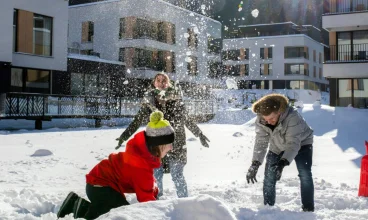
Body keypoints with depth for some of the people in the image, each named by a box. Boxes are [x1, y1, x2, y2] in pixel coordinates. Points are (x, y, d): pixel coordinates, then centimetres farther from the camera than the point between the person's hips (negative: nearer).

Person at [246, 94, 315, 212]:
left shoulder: (292, 116, -40)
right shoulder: (260, 120, -26)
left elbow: (294, 143, -42)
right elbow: (261, 142, -26)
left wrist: (283, 162, -55)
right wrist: (255, 164, -37)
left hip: (301, 144, -4)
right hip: (278, 147, 4)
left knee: (305, 175, -19)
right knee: (269, 177, -2)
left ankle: (308, 209, -8)